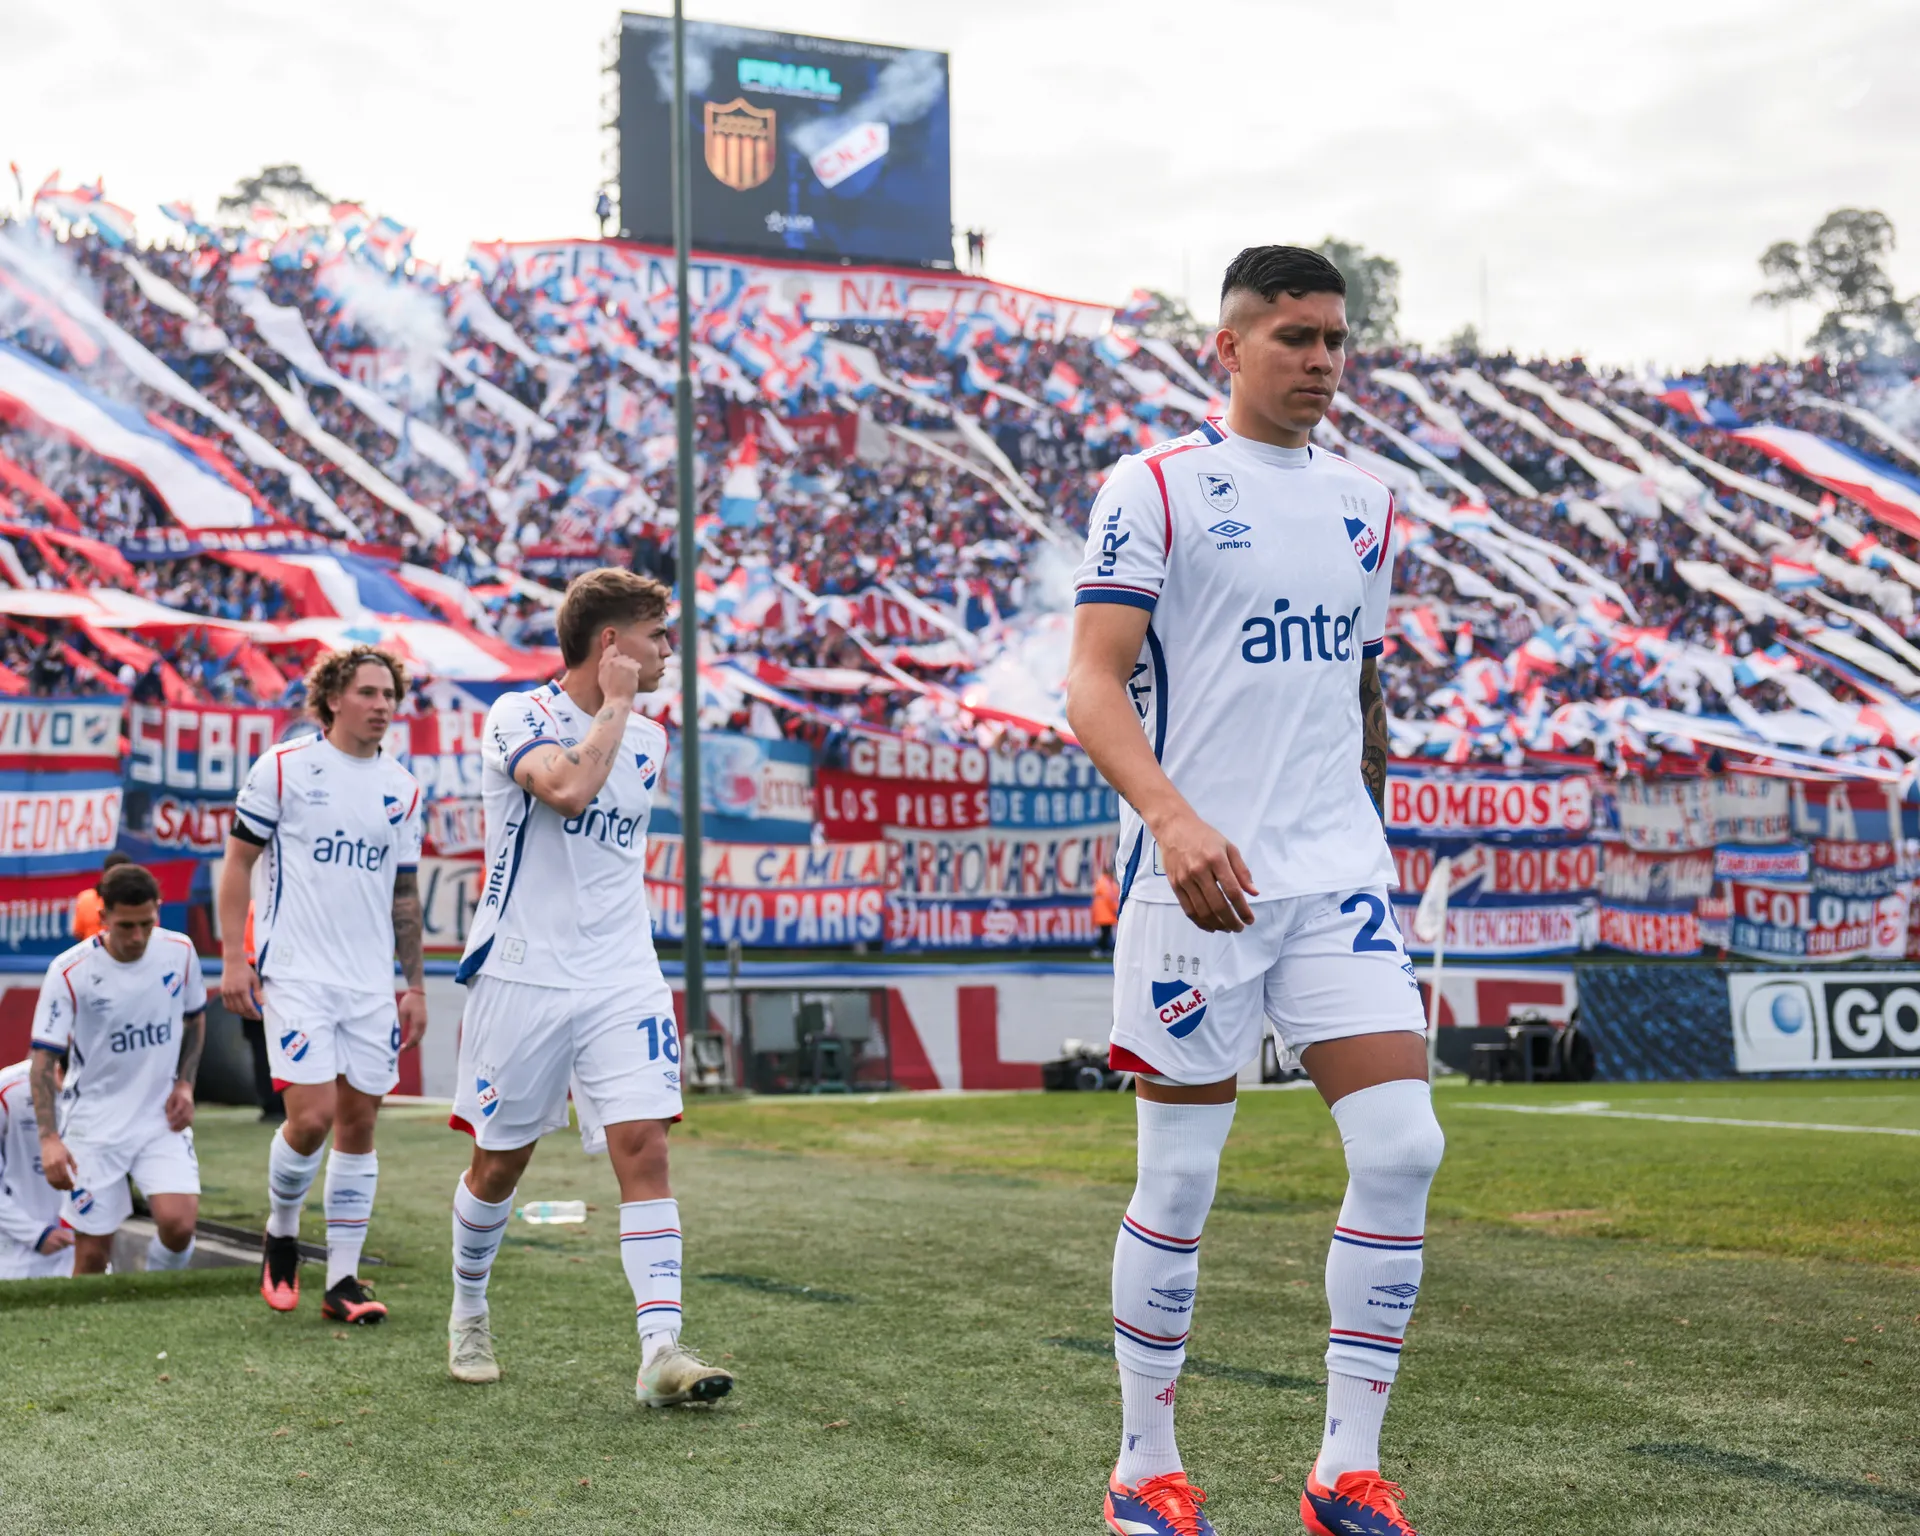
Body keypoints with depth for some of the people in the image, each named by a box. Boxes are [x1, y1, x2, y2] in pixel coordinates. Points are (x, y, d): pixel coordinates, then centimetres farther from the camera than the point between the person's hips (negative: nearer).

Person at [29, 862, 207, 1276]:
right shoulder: (69, 971, -14)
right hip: (93, 1125, -2)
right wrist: (49, 1138, -22)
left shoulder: (180, 951, -4)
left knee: (178, 1224, -17)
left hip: (162, 1119, 2)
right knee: (92, 1255, 0)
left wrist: (185, 1083, 2)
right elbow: (44, 1060, -12)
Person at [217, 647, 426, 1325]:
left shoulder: (402, 790, 11)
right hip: (296, 973, -4)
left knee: (358, 1123, 3)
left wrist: (416, 985, 14)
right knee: (311, 1116, -12)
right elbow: (238, 861, 1)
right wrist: (233, 956, -6)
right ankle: (280, 1232, 17)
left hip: (371, 982, 4)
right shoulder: (283, 767, -2)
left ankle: (342, 1281, 10)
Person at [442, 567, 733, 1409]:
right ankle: (468, 1314, 33)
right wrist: (614, 702, -16)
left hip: (622, 979, 4)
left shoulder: (647, 740, 11)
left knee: (644, 1147, -10)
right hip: (522, 978, -4)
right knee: (499, 1160, 9)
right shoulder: (517, 716, -8)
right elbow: (568, 786, -28)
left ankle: (661, 1349, -13)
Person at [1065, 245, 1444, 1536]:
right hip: (1198, 880, -5)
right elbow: (1093, 681, -12)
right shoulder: (1156, 486, -3)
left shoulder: (1366, 503, 15)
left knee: (1402, 1147, -6)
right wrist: (1175, 819, -27)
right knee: (1181, 1178, 1)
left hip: (1339, 875, 5)